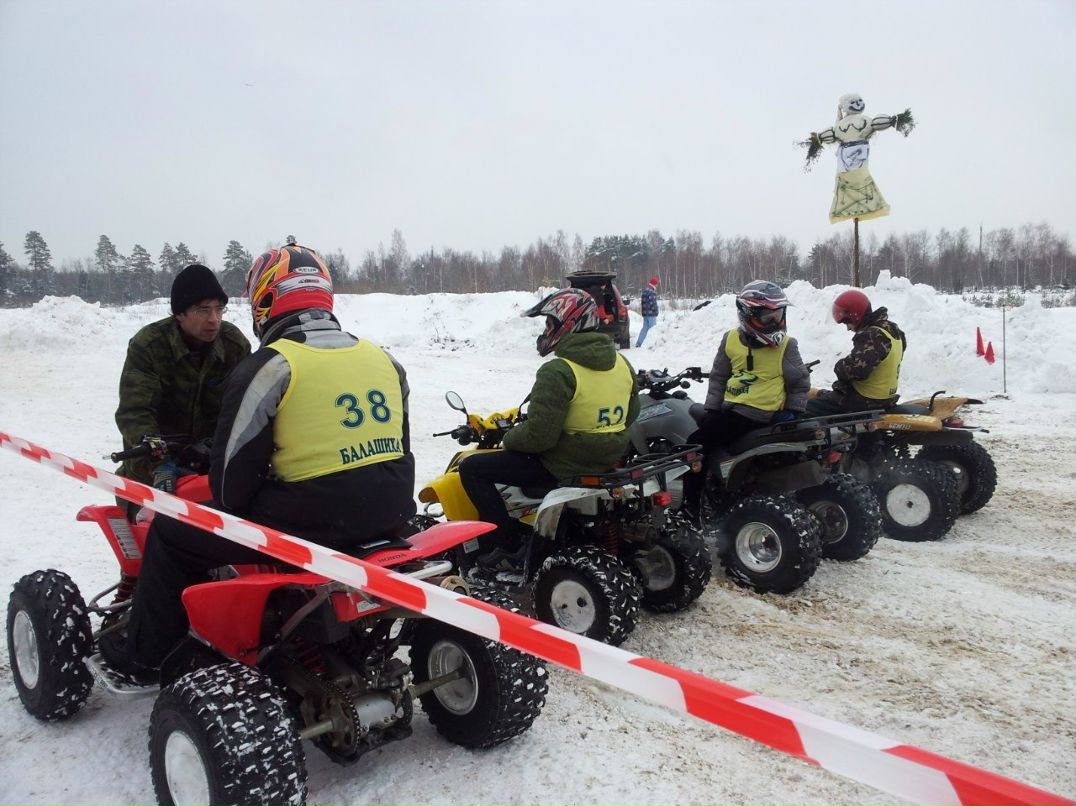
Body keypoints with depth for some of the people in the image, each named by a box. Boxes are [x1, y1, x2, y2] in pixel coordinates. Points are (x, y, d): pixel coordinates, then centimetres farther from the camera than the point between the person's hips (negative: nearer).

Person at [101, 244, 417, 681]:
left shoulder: (269, 367, -11)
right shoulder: (384, 358, 8)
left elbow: (232, 473, -7)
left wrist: (232, 506, 15)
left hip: (309, 522, -7)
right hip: (389, 516, 7)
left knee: (171, 533, 15)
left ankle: (142, 654, 32)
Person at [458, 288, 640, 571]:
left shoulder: (557, 372, -22)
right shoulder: (621, 362, 2)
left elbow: (538, 435, -25)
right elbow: (630, 416, 13)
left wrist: (508, 438, -4)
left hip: (563, 466, -8)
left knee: (471, 468, 1)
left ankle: (507, 547, 2)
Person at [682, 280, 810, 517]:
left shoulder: (786, 346, -5)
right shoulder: (731, 340, 5)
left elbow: (800, 382, 6)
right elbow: (718, 377, 13)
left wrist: (793, 411, -1)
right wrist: (711, 408, 9)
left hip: (756, 415, -6)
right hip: (729, 407, 6)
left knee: (696, 444, -16)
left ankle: (691, 507, -5)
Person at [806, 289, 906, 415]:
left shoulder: (871, 336, -23)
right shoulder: (891, 329, 9)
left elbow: (857, 368, -34)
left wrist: (839, 368, -14)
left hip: (865, 400, -11)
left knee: (811, 407, -10)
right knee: (823, 395, 25)